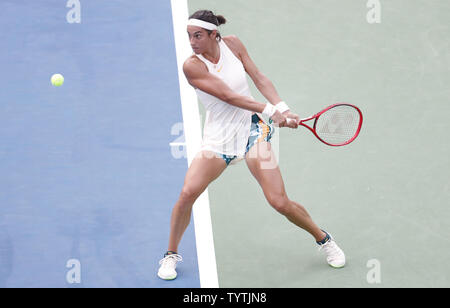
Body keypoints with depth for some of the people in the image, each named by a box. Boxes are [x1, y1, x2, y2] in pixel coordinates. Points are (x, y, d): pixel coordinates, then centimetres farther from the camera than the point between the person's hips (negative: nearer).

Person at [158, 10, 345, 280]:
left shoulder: (232, 44, -3)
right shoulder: (192, 66, -13)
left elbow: (260, 78, 0)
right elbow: (227, 96, -20)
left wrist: (283, 109, -13)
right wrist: (270, 111, -24)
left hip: (252, 129, 1)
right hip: (218, 138, -1)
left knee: (280, 202, -7)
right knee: (188, 193, -17)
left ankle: (324, 239, 19)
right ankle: (172, 254, 7)